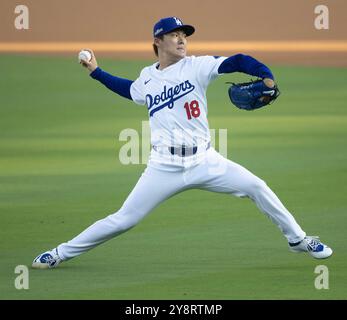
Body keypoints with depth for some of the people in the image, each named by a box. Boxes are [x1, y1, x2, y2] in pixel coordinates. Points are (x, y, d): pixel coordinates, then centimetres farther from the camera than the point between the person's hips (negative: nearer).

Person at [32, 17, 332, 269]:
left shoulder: (196, 67, -3)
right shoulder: (147, 78, 7)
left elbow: (236, 62, -15)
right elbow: (130, 89, 31)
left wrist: (266, 76, -32)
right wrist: (96, 72, 28)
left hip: (204, 162, 0)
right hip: (164, 167, 0)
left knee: (256, 187, -10)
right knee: (123, 220, -3)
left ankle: (297, 238, 10)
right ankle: (62, 253, 10)